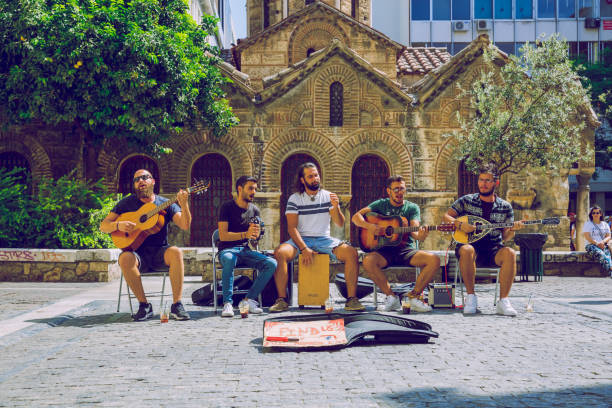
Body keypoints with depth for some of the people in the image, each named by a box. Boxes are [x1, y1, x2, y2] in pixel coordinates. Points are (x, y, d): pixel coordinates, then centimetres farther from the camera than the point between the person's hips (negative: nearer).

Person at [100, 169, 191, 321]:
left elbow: (185, 226, -5)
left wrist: (184, 204, -23)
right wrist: (118, 225, -15)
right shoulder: (127, 203, 10)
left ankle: (177, 305, -28)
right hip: (138, 253, 0)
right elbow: (103, 226, 7)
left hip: (159, 252, 0)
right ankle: (144, 305, -22)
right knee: (125, 258, -34)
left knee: (176, 252, -32)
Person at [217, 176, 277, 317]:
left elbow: (255, 239, 12)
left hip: (246, 250, 5)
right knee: (229, 260, -41)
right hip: (227, 249, -5)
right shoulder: (227, 207, -2)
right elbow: (223, 236, -11)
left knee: (271, 263, -22)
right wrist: (245, 234, -23)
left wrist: (255, 234, -13)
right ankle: (227, 303, -35)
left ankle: (249, 299, -17)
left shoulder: (254, 210, 14)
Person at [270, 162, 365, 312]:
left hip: (324, 239, 2)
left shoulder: (328, 196, 7)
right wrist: (303, 249, -20)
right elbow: (292, 227, -6)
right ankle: (282, 299, -27)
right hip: (301, 239, -1)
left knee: (351, 252, -24)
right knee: (280, 253, -32)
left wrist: (336, 207, -19)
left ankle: (352, 299, -21)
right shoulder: (295, 199, 2)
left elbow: (340, 224, 2)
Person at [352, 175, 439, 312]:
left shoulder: (412, 208, 11)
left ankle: (413, 296, -11)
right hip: (385, 249, -1)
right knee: (368, 261, -34)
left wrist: (419, 235, -30)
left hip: (406, 249, 1)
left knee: (434, 260, -25)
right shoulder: (381, 204, 11)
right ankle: (391, 296, -18)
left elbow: (414, 230, -6)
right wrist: (369, 226, -16)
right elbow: (356, 217, 4)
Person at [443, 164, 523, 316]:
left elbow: (505, 237, 8)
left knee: (510, 253, -32)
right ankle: (471, 296, -24)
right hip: (471, 244, -1)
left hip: (493, 250, 1)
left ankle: (503, 301, -28)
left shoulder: (505, 207, 10)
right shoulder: (467, 201, 8)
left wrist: (512, 229, -14)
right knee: (467, 250, -38)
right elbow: (447, 216, 4)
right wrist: (460, 225, -15)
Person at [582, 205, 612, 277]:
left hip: (604, 246, 3)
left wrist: (603, 242, -10)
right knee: (601, 254, -36)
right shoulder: (588, 224, 10)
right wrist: (596, 243, -16)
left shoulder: (605, 225, 22)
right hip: (591, 245, -3)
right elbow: (587, 237, -2)